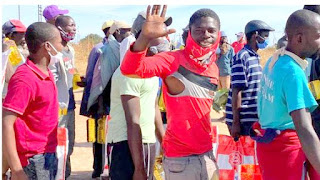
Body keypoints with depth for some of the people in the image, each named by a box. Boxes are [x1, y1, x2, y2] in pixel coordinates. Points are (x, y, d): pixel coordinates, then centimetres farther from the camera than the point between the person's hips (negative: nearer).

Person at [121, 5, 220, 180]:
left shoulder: (214, 68, 7)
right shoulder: (173, 60, -13)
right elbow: (129, 69, -28)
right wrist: (146, 36, -41)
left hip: (207, 154, 6)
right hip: (179, 158, -6)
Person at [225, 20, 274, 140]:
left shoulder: (255, 57, 14)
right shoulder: (241, 57, -14)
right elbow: (236, 91, -18)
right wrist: (235, 123, -19)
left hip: (253, 117, 9)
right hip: (242, 120, -9)